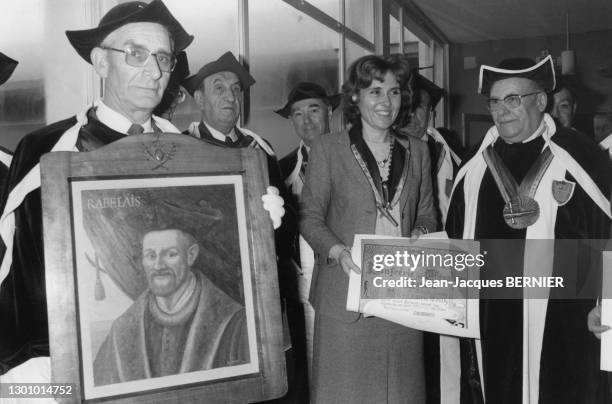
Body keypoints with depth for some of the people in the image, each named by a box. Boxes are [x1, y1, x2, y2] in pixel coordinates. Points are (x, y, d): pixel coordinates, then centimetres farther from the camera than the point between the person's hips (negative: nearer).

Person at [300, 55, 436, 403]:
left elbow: (427, 214, 17)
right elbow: (310, 217, 0)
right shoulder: (328, 148, 1)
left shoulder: (417, 151, 13)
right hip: (347, 294, -3)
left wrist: (421, 232, -4)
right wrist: (338, 251, -16)